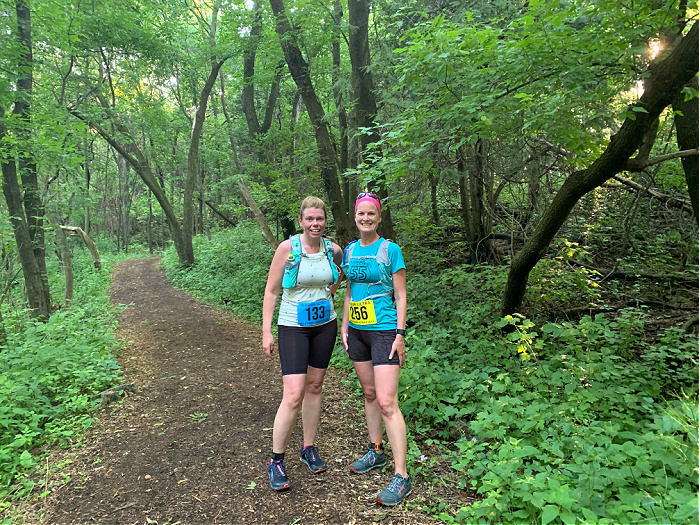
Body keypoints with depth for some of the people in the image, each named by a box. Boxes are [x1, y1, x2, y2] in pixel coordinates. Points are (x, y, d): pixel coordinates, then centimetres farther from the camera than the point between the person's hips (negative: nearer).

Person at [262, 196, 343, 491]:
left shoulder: (333, 250, -1)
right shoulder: (287, 248, -12)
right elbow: (271, 292, -6)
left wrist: (329, 289, 7)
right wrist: (266, 331, -9)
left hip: (325, 325, 4)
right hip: (293, 327, -4)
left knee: (314, 387, 14)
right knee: (293, 395, -9)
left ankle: (309, 448, 31)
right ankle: (276, 461, 9)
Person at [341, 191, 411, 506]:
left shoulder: (390, 250, -7)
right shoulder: (349, 251, 9)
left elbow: (400, 296, -6)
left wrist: (400, 334, -12)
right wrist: (344, 328, 11)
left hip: (384, 331, -6)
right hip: (357, 331, 6)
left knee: (386, 402, -9)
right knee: (369, 394, 17)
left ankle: (401, 477, 1)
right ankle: (376, 452, 34)